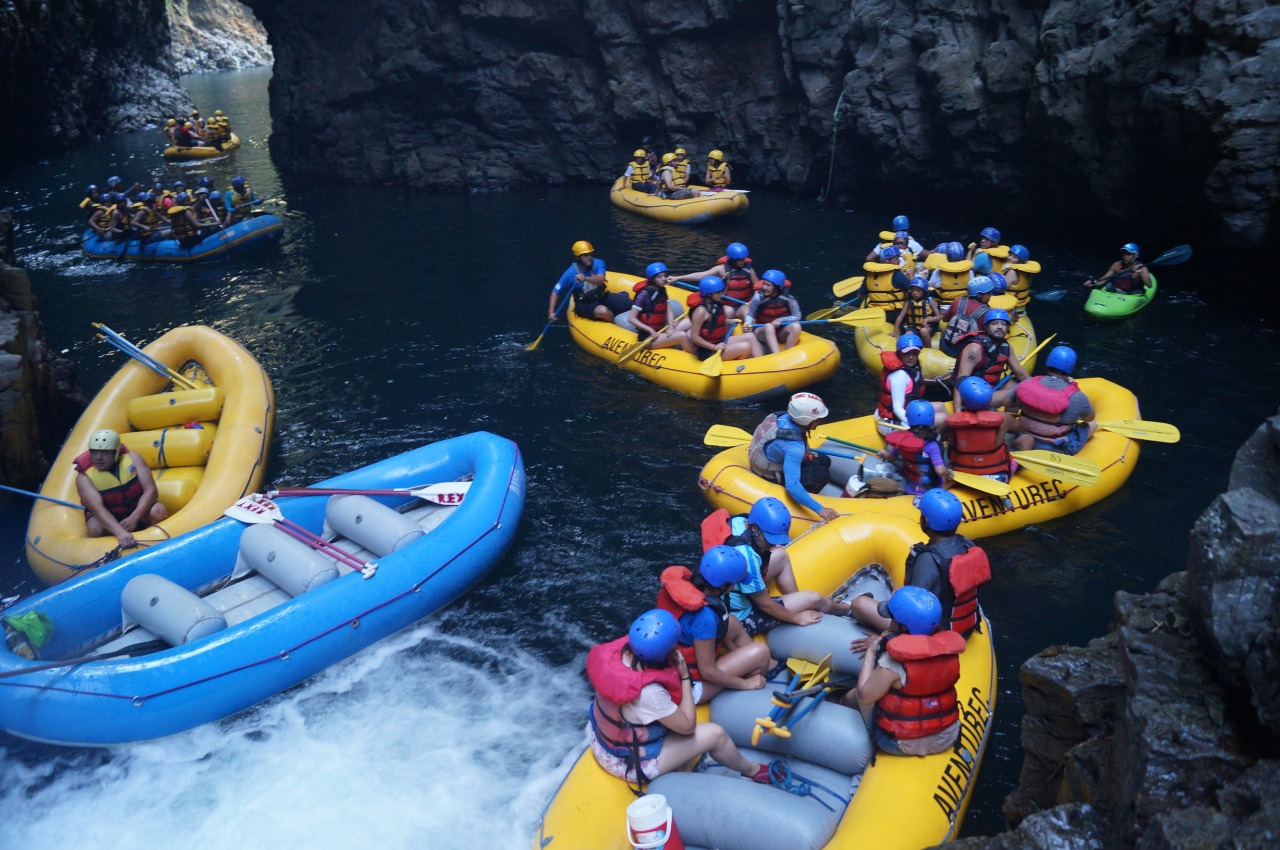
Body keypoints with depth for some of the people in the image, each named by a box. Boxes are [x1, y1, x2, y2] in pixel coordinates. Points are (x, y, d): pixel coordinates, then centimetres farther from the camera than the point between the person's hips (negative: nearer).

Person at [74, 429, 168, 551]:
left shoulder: (133, 459, -17)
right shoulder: (84, 477, -21)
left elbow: (151, 490, -21)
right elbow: (97, 508, -34)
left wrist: (134, 518, -36)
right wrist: (120, 532, -51)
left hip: (137, 511, 1)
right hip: (107, 518, -1)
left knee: (158, 511, -30)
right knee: (95, 528, -34)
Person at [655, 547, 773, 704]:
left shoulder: (689, 582, -11)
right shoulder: (704, 616, -34)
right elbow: (708, 673, -24)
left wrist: (738, 654, 14)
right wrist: (746, 684, -9)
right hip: (688, 685, -9)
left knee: (732, 622, 18)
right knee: (761, 652, -13)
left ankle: (768, 666, 25)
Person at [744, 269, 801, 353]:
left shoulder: (788, 298, -12)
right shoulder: (758, 298, -15)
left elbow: (797, 316, -4)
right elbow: (750, 315, -4)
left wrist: (781, 320, -18)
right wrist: (747, 323, -25)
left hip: (781, 332, 2)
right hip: (762, 332, -2)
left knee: (795, 326, -28)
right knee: (769, 326, -36)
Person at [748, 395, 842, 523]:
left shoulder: (784, 416, -15)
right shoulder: (794, 446, -37)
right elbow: (792, 486, -44)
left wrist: (806, 454, 4)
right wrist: (819, 509, -45)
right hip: (771, 478, -8)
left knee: (824, 461, 7)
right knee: (822, 474, -15)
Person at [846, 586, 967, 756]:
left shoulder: (892, 662, -26)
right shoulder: (948, 648, -8)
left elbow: (864, 696, -18)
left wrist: (870, 653, -9)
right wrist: (883, 643, 13)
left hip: (902, 746, -6)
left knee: (851, 696, 12)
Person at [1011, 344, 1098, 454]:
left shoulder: (1026, 385, -15)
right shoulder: (1076, 397, -24)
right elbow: (1090, 418, -3)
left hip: (1026, 442, 1)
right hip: (1059, 449, 0)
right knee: (1093, 425, 20)